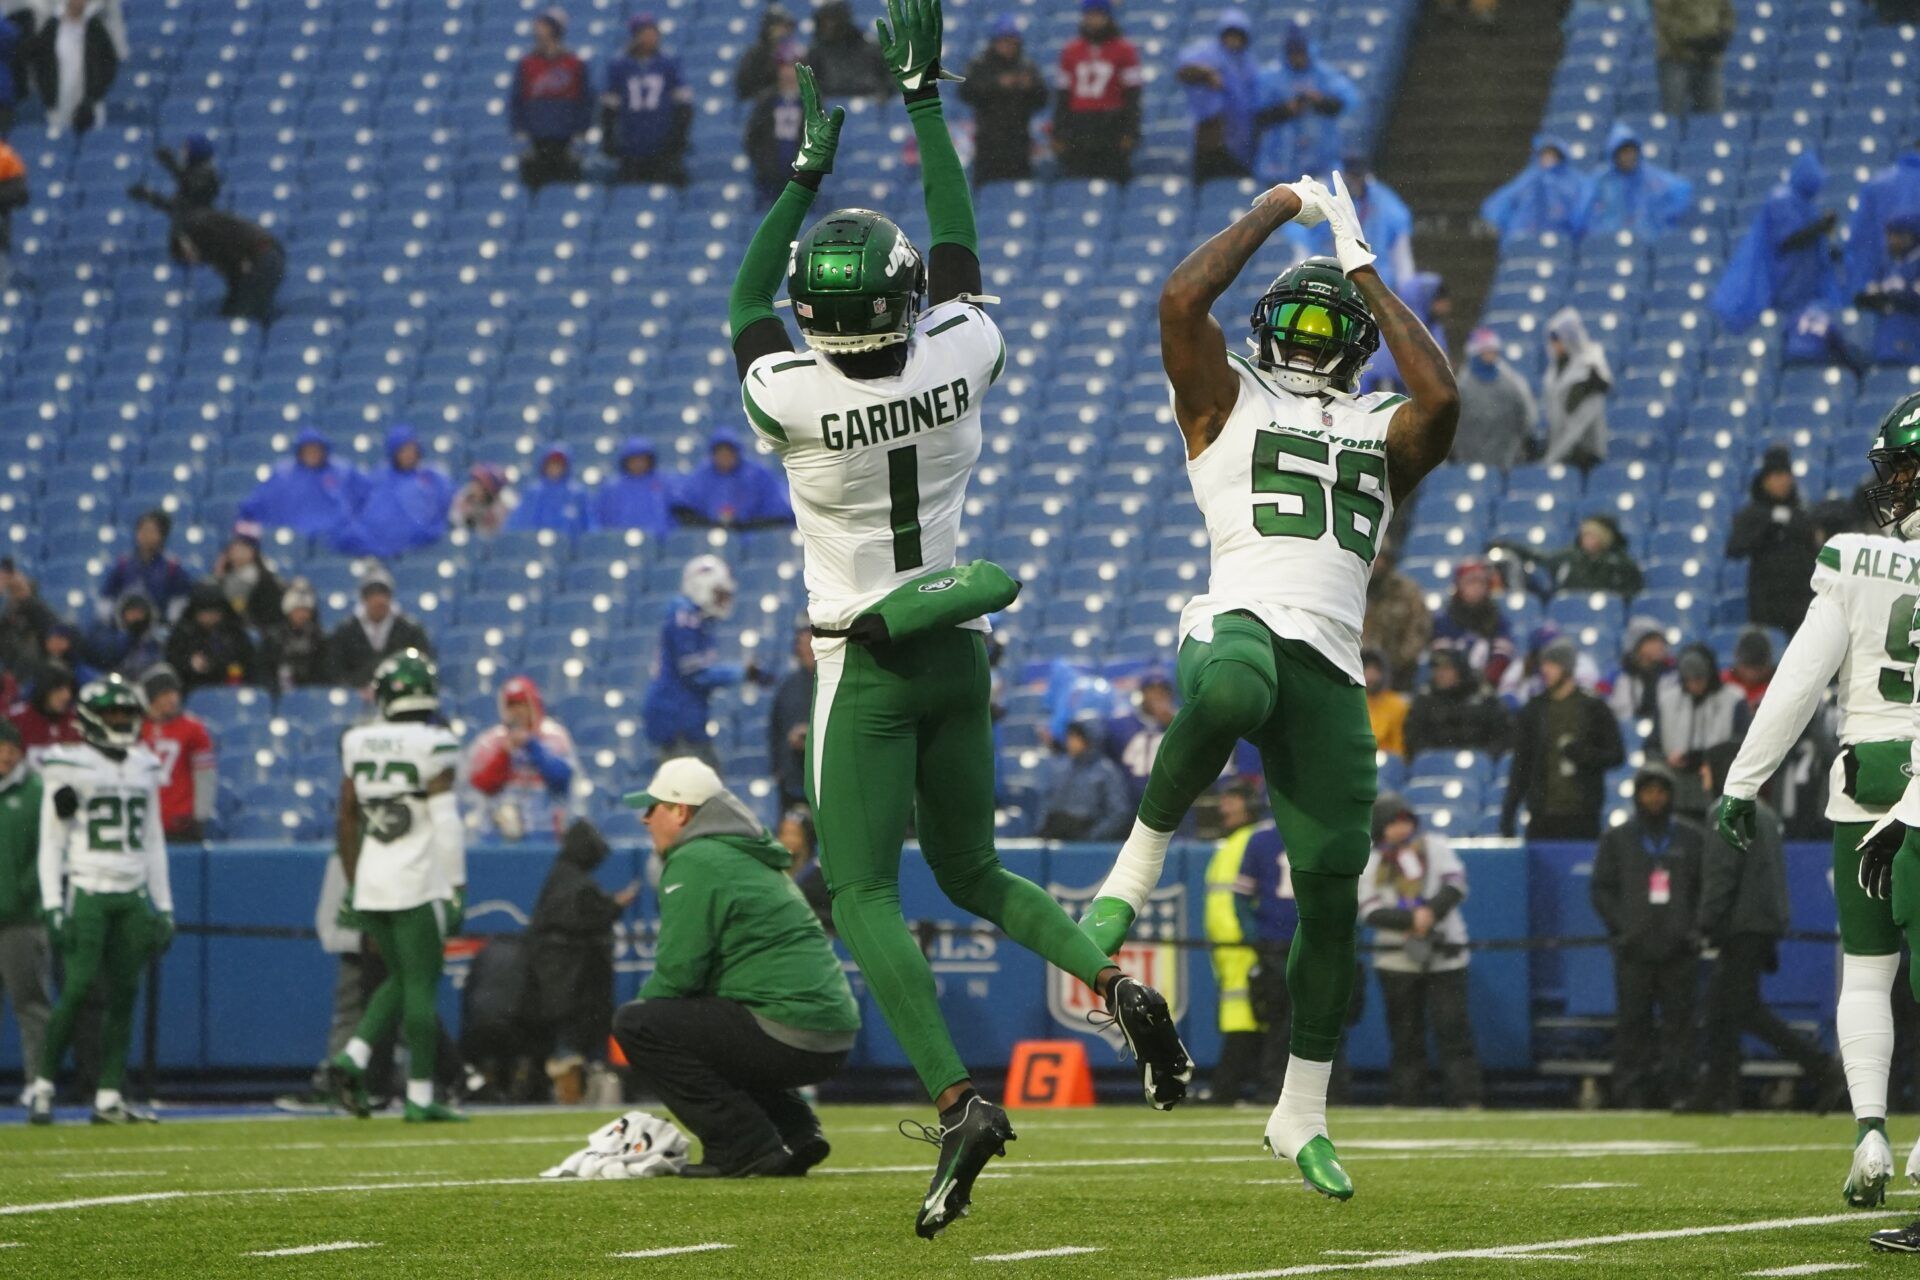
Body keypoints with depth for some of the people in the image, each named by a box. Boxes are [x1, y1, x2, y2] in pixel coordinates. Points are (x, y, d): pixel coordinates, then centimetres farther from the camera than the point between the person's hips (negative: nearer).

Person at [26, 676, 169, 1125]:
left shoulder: (143, 768, 13)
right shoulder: (69, 768, -3)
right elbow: (51, 842, -3)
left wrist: (164, 907, 15)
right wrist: (53, 905, -10)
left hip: (132, 897, 5)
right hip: (87, 892, -5)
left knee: (123, 996, 1)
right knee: (77, 991, -12)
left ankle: (109, 1097, 4)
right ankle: (42, 1085, -1)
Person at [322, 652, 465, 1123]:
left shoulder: (359, 743, 6)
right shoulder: (433, 745, -10)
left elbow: (347, 820, 11)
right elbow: (446, 823, -12)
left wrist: (352, 884, 20)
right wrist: (457, 889, -7)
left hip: (370, 884, 5)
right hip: (417, 884, -5)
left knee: (400, 980, 19)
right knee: (420, 986, 1)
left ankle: (353, 1058, 1)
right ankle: (419, 1096, 0)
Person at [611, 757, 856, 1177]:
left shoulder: (695, 861, -6)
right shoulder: (751, 857, 24)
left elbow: (678, 973, -12)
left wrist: (641, 1007, 6)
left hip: (786, 1037, -10)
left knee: (636, 1024, -8)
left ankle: (746, 1145, -12)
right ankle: (796, 1131, 14)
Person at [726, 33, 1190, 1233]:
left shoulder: (789, 395, -17)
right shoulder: (962, 359, -10)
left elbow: (746, 302, 4)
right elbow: (960, 246, 9)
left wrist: (807, 170, 10)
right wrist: (924, 95, 17)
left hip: (869, 670, -4)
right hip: (959, 650, 4)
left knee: (865, 896, -2)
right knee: (973, 873, 20)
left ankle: (959, 1101, -21)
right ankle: (1116, 979, -6)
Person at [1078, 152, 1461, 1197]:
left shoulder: (1383, 434, 24)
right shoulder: (1227, 402, 17)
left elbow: (1441, 398, 1)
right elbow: (1182, 302, -1)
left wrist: (1364, 269, 10)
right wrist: (1276, 212, 9)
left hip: (1333, 671, 4)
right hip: (1240, 627, -4)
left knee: (1332, 893, 3)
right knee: (1228, 698, -45)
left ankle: (1302, 1114, 19)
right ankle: (1141, 857, -23)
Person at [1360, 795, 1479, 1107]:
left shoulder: (1434, 846, 8)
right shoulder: (1371, 863, 7)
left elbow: (1456, 884, -2)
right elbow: (1370, 912, -4)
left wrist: (1431, 911, -19)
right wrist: (1411, 920, -18)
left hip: (1444, 956, -1)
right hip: (1396, 961, 1)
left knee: (1453, 1029, -9)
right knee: (1405, 1036, 3)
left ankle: (1466, 1099, -11)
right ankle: (1407, 1103, 7)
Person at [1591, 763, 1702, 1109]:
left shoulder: (1692, 839, 12)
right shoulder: (1617, 839, 10)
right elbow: (1602, 890, 8)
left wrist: (1694, 929, -2)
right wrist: (1622, 928, -6)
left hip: (1679, 949, 0)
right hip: (1634, 950, 0)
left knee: (1678, 1022, -2)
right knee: (1632, 1022, -3)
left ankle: (1675, 1090, 0)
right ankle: (1630, 1091, -1)